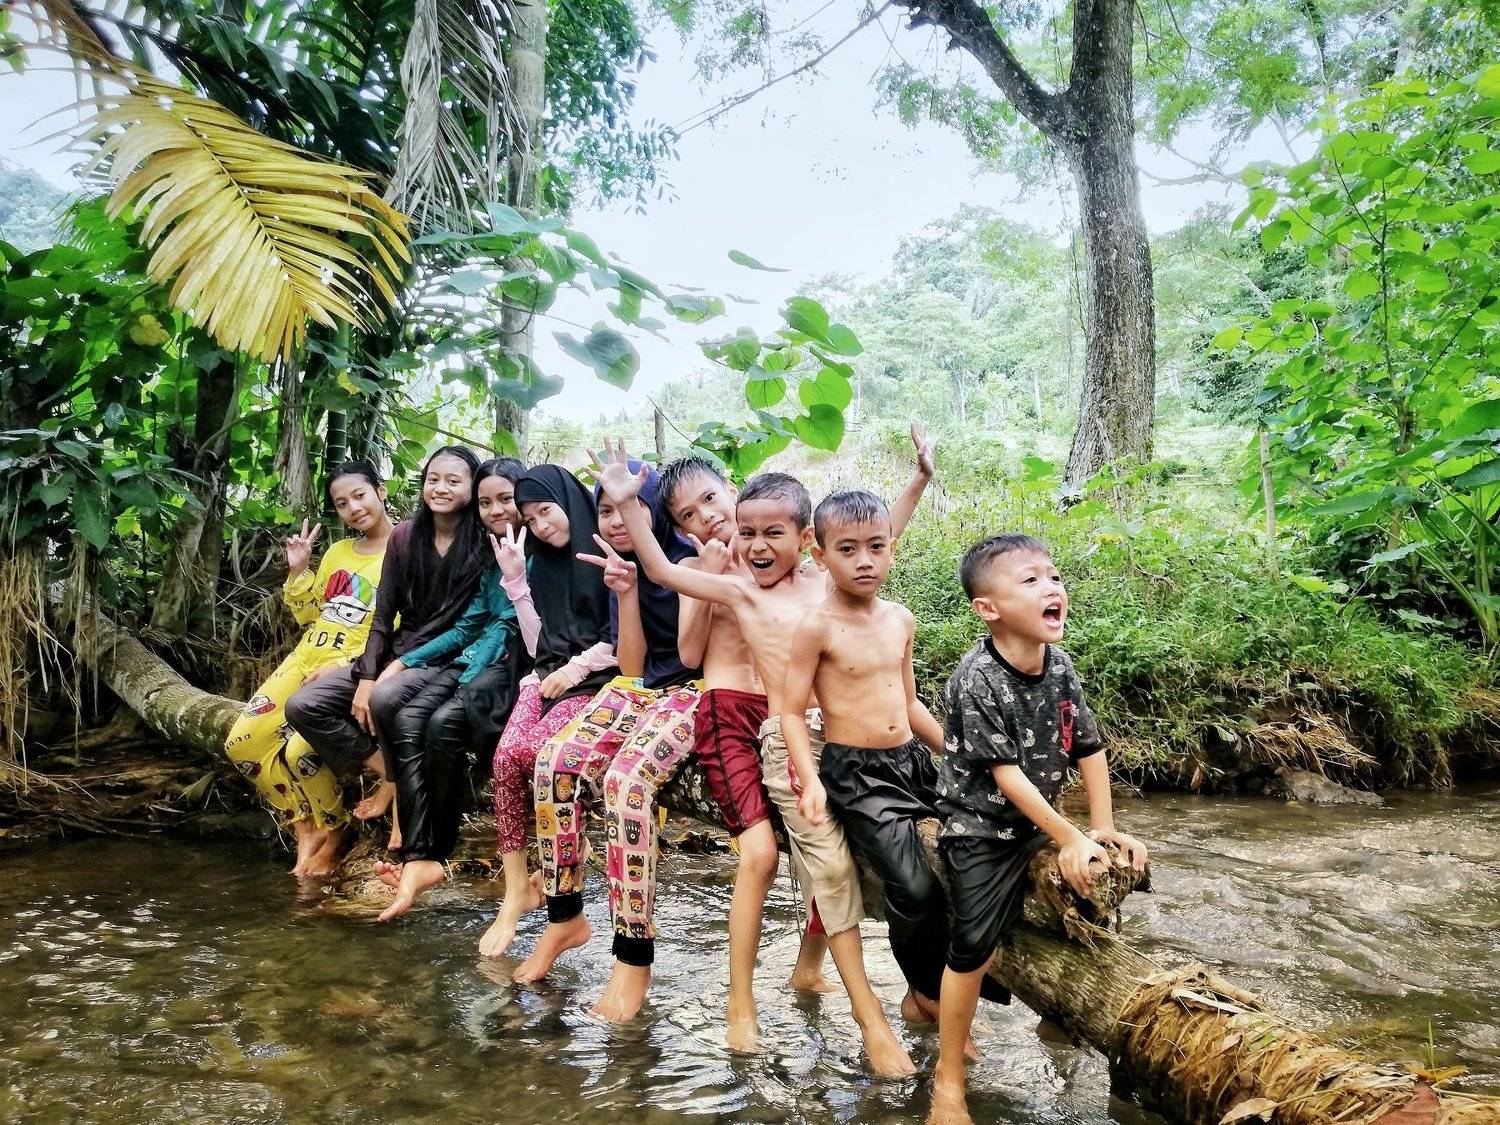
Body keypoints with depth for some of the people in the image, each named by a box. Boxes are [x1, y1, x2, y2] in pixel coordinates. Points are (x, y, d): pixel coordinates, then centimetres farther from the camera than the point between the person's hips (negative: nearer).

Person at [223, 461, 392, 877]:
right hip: (306, 657, 8)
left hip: (353, 670, -8)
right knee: (243, 743, -5)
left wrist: (348, 666, -21)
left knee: (299, 752, -27)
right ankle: (306, 831, 6)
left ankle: (331, 835, 1)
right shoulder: (337, 552, 17)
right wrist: (297, 571, 7)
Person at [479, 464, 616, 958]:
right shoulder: (544, 563, 20)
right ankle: (517, 889, -18)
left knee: (531, 749, -30)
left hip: (597, 680, -5)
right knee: (506, 755, -24)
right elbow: (538, 644, 14)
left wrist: (578, 665, -12)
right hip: (548, 675, 6)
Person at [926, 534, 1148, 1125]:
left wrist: (1103, 827, 5)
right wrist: (1069, 838, -18)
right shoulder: (977, 678, -25)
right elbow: (1004, 773, -23)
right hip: (979, 827, -6)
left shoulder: (1059, 664, -5)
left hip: (1036, 823, 7)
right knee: (973, 945, -4)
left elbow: (1088, 747, 5)